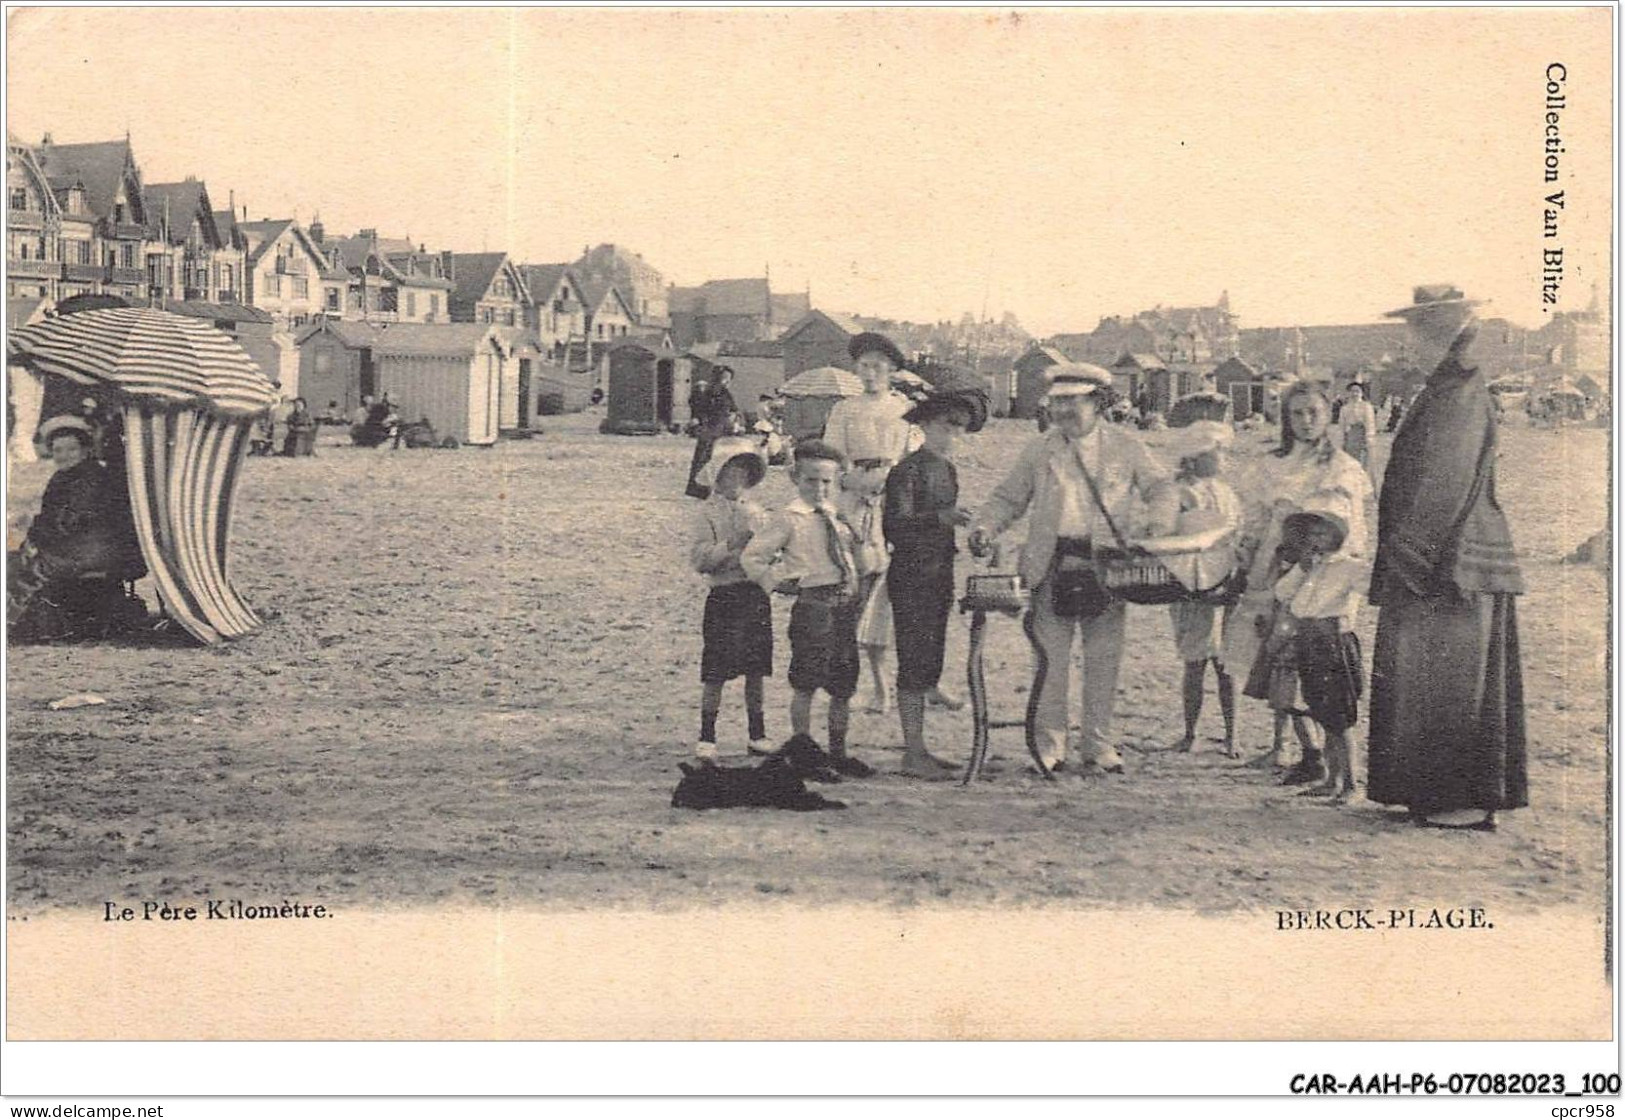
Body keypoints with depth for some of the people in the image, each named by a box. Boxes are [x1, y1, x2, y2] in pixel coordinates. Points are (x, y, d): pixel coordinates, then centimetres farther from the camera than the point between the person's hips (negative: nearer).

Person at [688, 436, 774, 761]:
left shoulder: (754, 512, 12)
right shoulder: (708, 514, -4)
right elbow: (699, 558, -14)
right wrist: (732, 545, -20)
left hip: (756, 595, 5)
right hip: (724, 597, -5)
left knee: (756, 671, 9)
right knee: (716, 673, -3)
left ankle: (758, 734, 18)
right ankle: (707, 737, 6)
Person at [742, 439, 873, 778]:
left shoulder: (835, 517, 13)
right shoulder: (790, 519, -6)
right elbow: (751, 556, -5)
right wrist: (777, 582, -5)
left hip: (844, 606, 7)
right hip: (812, 606, -6)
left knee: (844, 686, 10)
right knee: (806, 685, -2)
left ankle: (838, 751, 22)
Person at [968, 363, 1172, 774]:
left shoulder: (1126, 447, 6)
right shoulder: (1038, 451, 8)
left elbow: (1161, 490, 10)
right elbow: (1008, 498, 13)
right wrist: (984, 527, -4)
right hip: (1053, 566, 0)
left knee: (1104, 659, 5)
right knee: (1051, 658, 1)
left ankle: (1098, 744, 17)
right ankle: (1049, 743, 11)